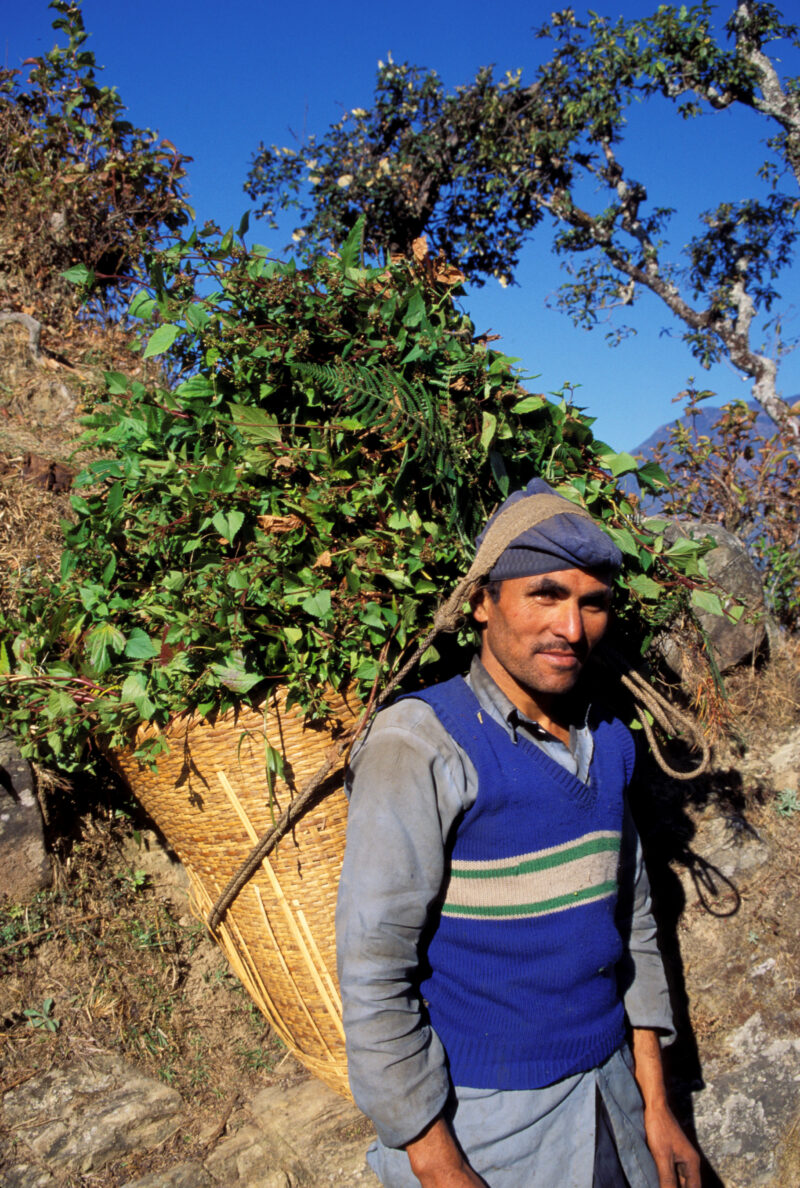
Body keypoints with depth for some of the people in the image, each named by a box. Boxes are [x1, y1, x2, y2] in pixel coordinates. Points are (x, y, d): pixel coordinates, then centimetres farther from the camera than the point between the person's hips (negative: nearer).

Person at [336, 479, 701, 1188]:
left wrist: (655, 1108, 8)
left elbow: (633, 921, 8)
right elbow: (372, 975, -19)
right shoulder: (418, 745, -19)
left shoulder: (604, 743, 2)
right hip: (481, 1117, -6)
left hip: (609, 1097, 6)